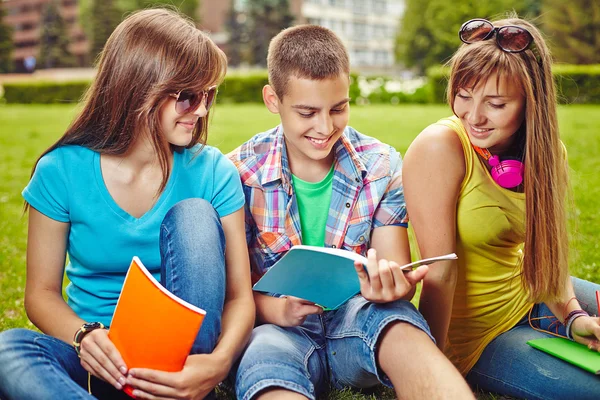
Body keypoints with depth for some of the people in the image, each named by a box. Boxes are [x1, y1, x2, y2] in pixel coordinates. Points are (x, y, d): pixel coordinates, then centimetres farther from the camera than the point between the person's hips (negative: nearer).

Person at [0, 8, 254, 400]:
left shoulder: (213, 172, -6)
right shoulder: (61, 171, -6)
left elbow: (240, 296, -8)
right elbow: (42, 292, -1)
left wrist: (219, 362, -30)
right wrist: (85, 336, -24)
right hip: (100, 355, 0)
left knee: (193, 214, -22)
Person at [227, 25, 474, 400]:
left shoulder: (381, 166, 1)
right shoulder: (241, 172, -4)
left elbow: (395, 268, -3)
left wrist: (391, 287, -29)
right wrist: (280, 310, -25)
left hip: (357, 321, 3)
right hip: (278, 326, -2)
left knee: (396, 321, -34)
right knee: (266, 360, -39)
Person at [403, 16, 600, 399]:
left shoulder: (548, 153, -6)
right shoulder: (439, 148, -25)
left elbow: (546, 251, 2)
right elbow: (441, 270, -24)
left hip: (531, 297, 6)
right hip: (474, 334, -6)